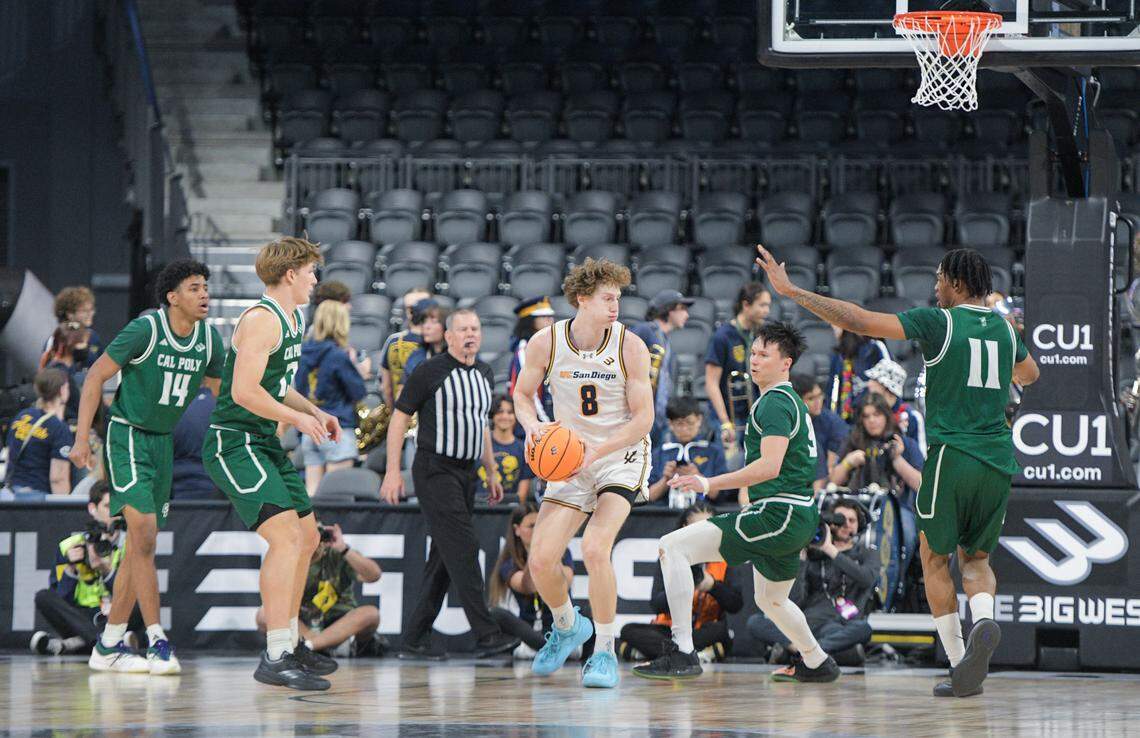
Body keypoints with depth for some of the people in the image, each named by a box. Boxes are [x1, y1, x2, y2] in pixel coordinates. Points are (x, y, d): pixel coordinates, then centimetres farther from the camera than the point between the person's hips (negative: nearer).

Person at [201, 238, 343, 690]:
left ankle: (290, 644, 31)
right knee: (286, 537, -22)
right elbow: (245, 391, -25)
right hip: (234, 444, -11)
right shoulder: (262, 320, -17)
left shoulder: (293, 320, 16)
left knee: (307, 538, 18)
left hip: (265, 445, 11)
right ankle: (275, 658, -26)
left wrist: (315, 412, 14)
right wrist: (298, 417, -19)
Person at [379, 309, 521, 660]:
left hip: (466, 473, 8)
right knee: (463, 550, -16)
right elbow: (399, 418, -5)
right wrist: (393, 471, -11)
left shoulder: (485, 374, 14)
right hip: (435, 470, -8)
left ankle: (415, 639, 11)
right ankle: (486, 635, -20)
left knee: (443, 558, 7)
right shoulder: (430, 372, -8)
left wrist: (492, 472, 23)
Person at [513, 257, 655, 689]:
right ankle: (567, 626, 29)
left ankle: (605, 653, -11)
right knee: (541, 561, -5)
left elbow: (643, 419, -12)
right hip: (571, 460, 3)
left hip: (622, 456, -3)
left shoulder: (630, 347, -14)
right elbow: (523, 394, 7)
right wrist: (533, 426, -15)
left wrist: (597, 451, -25)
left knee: (595, 548, -25)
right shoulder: (546, 343, -9)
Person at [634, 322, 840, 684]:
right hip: (799, 517, 11)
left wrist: (710, 483, -23)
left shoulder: (775, 403, -12)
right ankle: (816, 663, 48)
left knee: (673, 547, -15)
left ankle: (682, 653, -20)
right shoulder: (792, 401, 20)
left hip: (779, 515, -10)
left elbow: (769, 466, -23)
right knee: (771, 600, 33)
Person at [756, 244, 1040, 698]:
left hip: (952, 454, -5)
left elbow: (860, 322, -12)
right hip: (999, 460, 5)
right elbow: (1030, 375, 33)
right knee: (975, 558, 18)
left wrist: (791, 291, -9)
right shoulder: (1004, 330, 12)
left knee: (935, 560, 11)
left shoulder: (939, 322, -6)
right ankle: (984, 622, -15)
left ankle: (959, 666, 2)